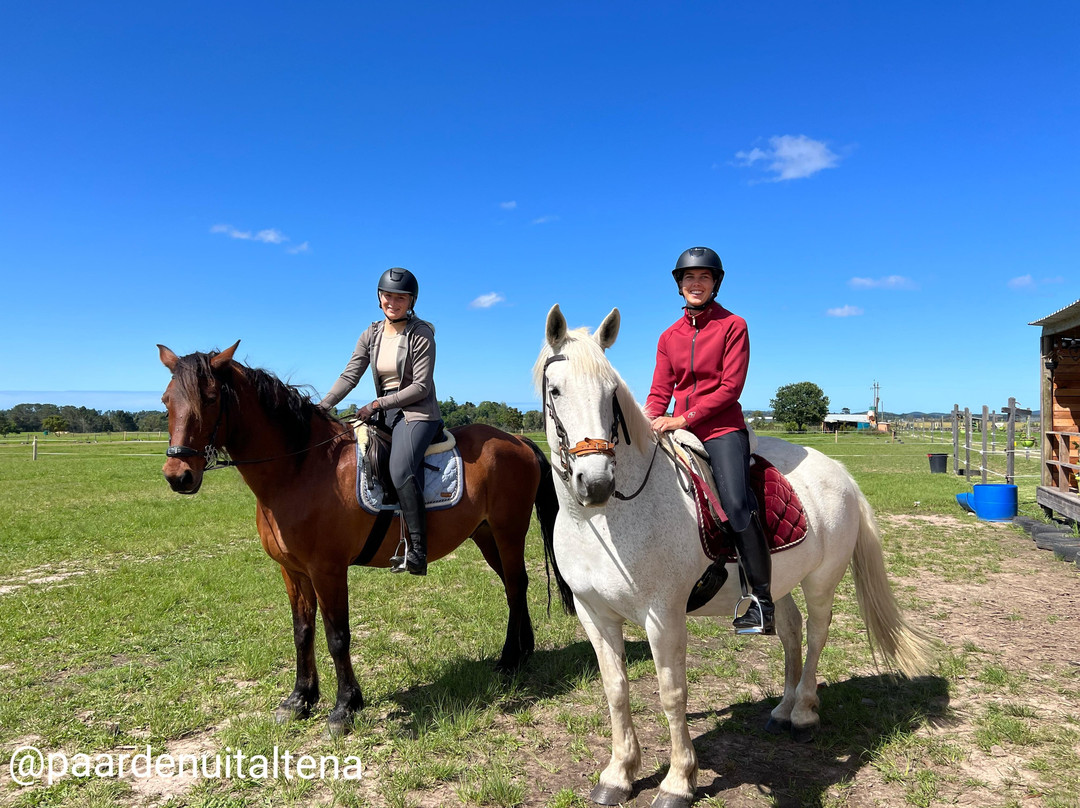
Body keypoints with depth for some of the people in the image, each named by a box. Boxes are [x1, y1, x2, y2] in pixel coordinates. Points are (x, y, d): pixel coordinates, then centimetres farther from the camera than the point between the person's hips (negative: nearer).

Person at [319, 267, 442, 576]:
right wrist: (321, 407, -8)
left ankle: (416, 550, -27)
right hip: (387, 415, 8)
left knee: (400, 469, -30)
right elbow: (349, 376, 5)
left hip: (417, 413, -7)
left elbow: (421, 386, -12)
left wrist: (378, 403, -16)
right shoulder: (371, 335, 11)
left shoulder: (421, 334, -6)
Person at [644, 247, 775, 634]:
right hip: (679, 432, 5)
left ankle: (762, 600, -12)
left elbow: (730, 387, -8)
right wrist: (650, 422, -9)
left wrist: (682, 419, -16)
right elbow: (660, 391, 12)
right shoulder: (669, 337, 15)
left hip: (721, 429, -5)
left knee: (736, 504, -23)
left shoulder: (733, 326, 1)